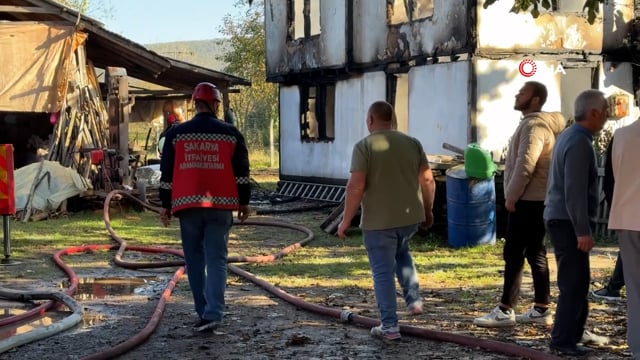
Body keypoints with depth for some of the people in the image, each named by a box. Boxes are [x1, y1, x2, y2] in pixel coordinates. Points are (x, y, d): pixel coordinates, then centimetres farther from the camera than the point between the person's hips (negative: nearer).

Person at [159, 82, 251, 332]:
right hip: (221, 205, 0)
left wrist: (166, 205, 11)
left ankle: (204, 312, 13)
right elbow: (241, 172, 5)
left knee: (195, 260, 10)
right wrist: (243, 202, 13)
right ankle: (213, 313, -12)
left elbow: (167, 173, 6)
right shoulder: (230, 134, 4)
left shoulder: (176, 134, 5)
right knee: (216, 259, 0)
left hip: (188, 205, 1)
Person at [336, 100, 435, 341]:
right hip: (410, 216, 5)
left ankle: (390, 326, 4)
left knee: (383, 272, 3)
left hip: (378, 221, -5)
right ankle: (414, 299, 22)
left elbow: (356, 187, -15)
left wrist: (346, 220, -8)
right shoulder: (413, 143, 5)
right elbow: (428, 181, 4)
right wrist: (427, 211, 17)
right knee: (402, 253, 31)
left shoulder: (364, 146, -9)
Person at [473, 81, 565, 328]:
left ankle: (505, 311, -5)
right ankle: (541, 310, 14)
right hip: (533, 200, 10)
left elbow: (525, 165, -23)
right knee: (535, 254, 10)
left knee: (513, 254, -7)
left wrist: (511, 196, -18)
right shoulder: (535, 124, 18)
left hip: (527, 201, -10)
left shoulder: (533, 126, -16)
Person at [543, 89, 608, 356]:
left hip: (560, 219, 10)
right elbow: (575, 191, -22)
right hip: (568, 222, -10)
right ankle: (563, 341, -2)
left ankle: (567, 336, 22)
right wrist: (583, 231, -21)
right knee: (575, 284, -6)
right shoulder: (579, 143, -17)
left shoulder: (569, 136, 14)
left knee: (574, 283, 15)